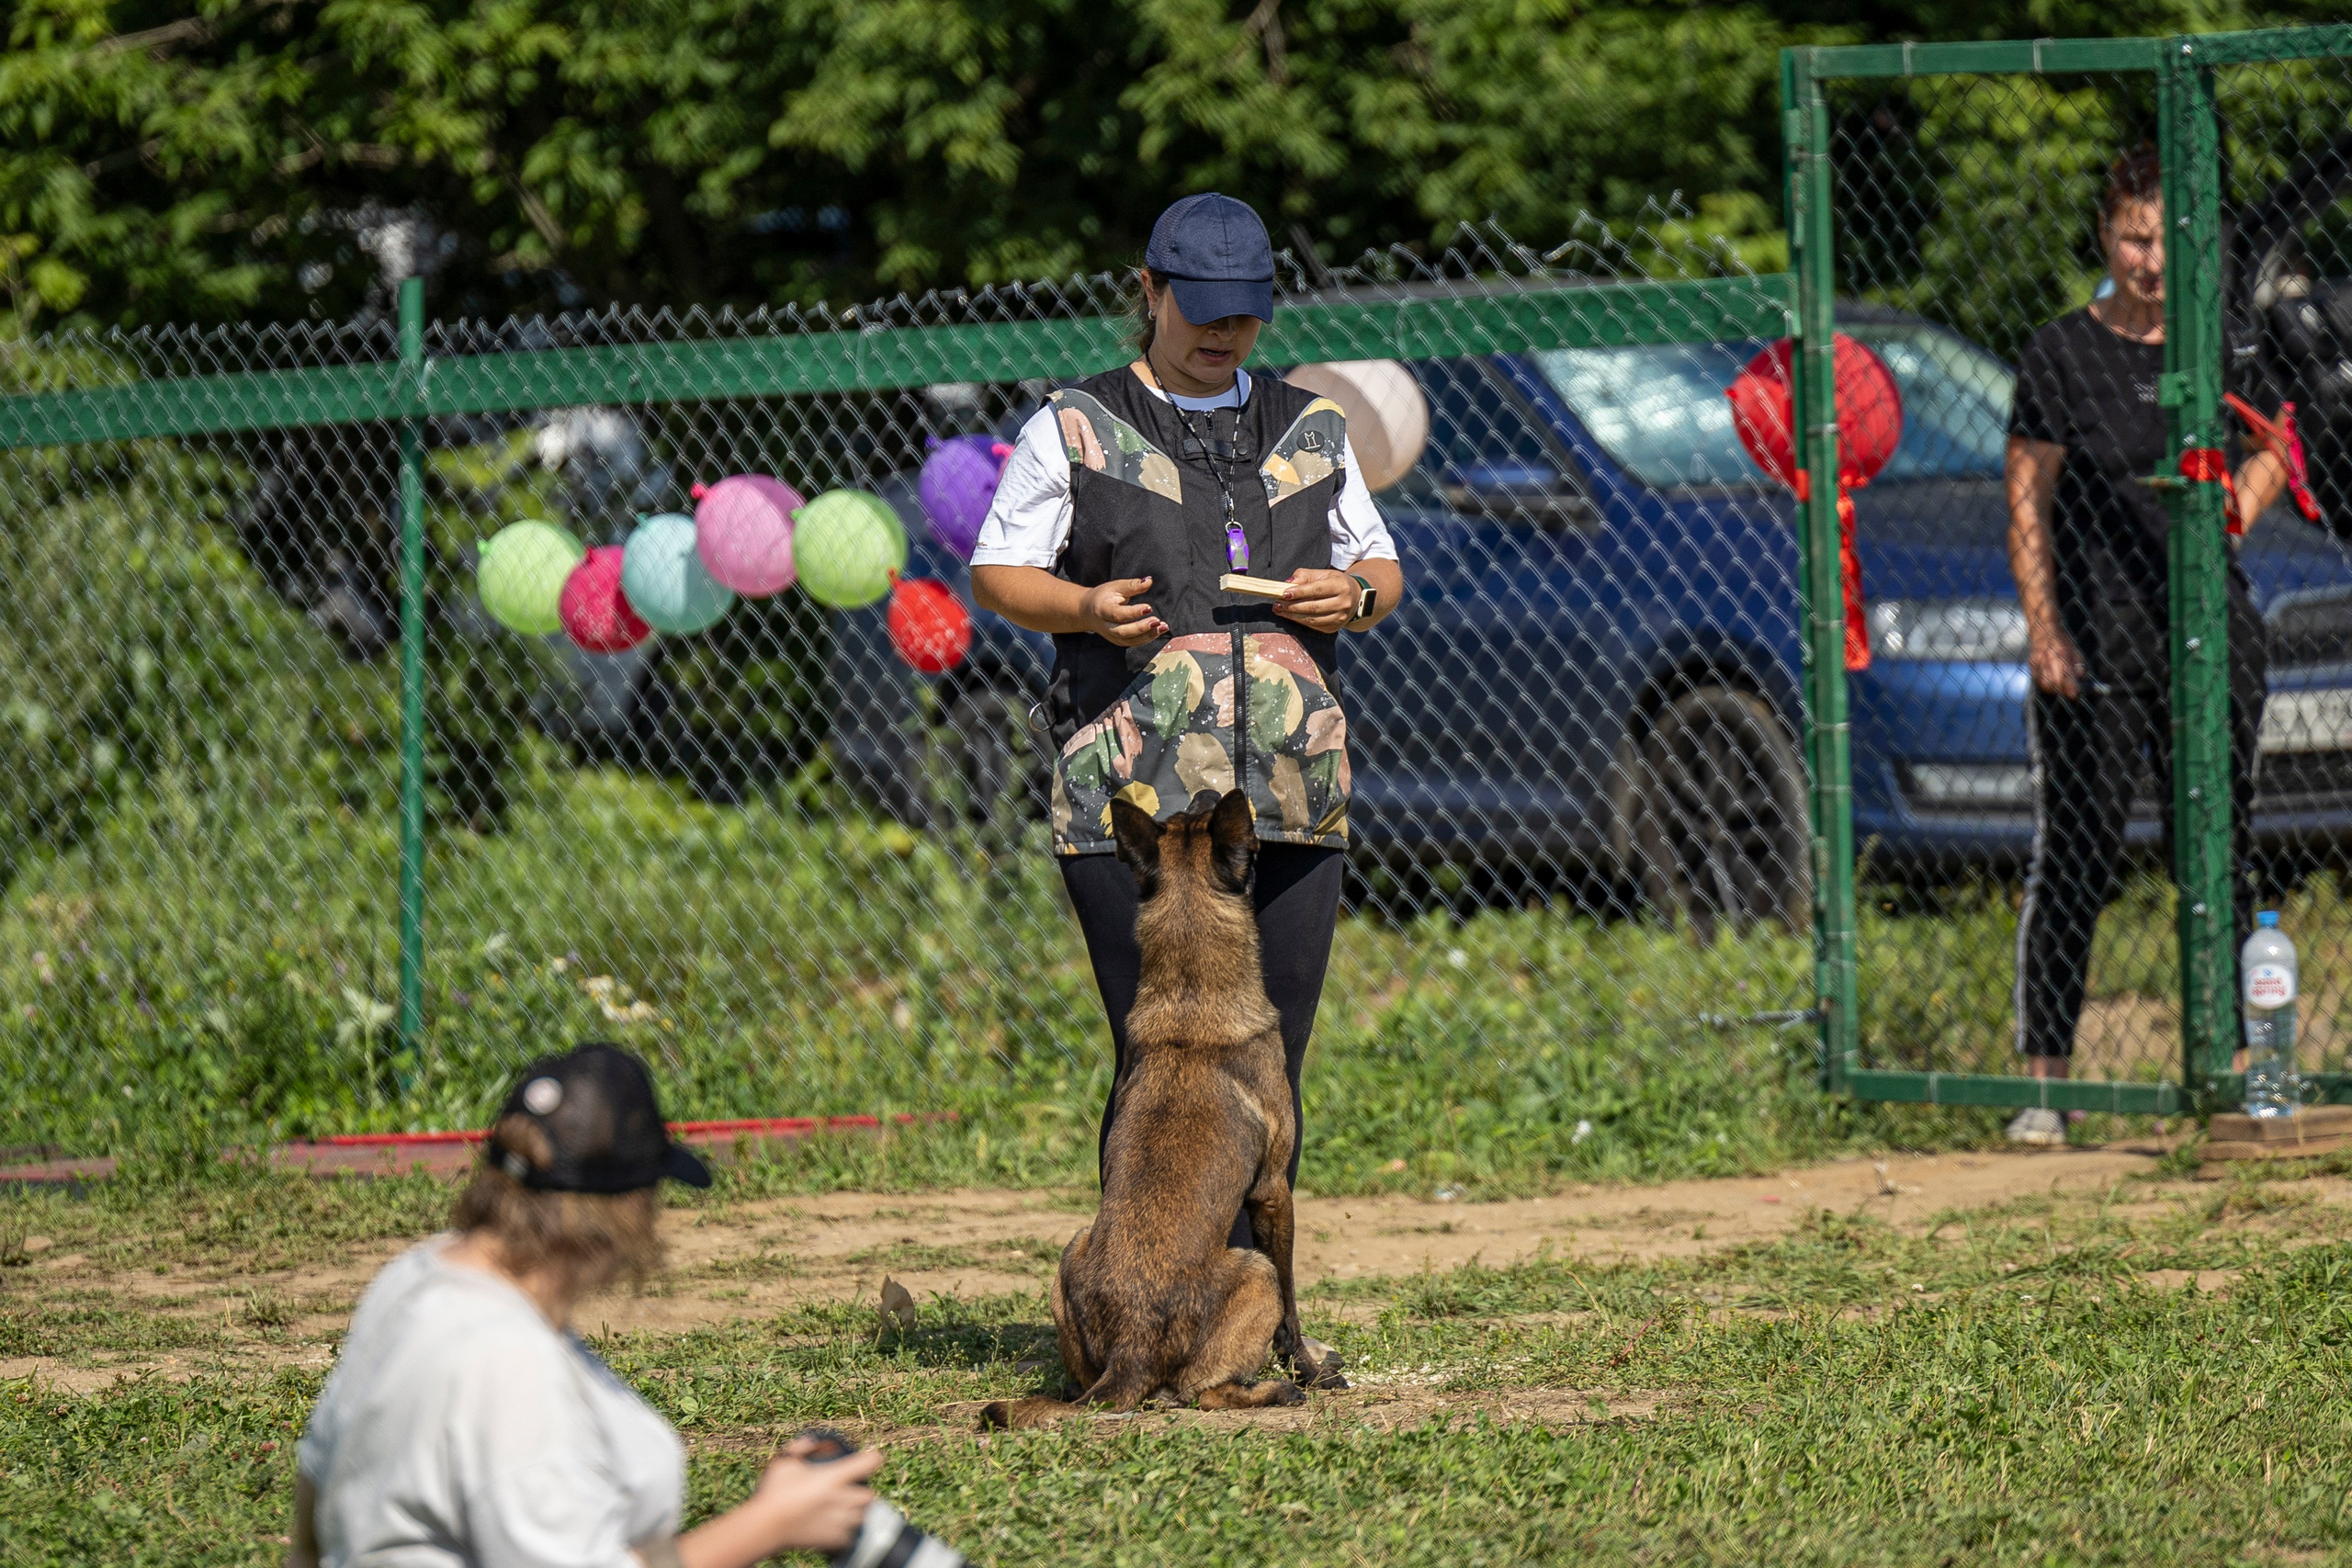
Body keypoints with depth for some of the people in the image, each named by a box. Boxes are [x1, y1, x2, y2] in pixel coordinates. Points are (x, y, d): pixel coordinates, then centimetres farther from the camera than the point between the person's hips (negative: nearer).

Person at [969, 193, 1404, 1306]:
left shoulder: (1311, 430, 18)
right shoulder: (1076, 428, 7)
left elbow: (1384, 569, 23)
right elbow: (997, 575, 6)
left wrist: (1355, 593, -1)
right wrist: (1086, 608, -14)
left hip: (1293, 795, 4)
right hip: (1132, 789, -4)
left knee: (1272, 1067, 2)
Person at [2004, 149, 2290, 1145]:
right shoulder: (2064, 354, -1)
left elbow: (2271, 455, 23)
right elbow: (2028, 503, -2)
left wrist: (2233, 513, 1)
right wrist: (2043, 630, -11)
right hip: (2095, 639, -3)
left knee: (2220, 854, 7)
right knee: (2075, 862, -5)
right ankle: (2045, 1082, -3)